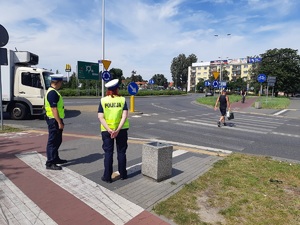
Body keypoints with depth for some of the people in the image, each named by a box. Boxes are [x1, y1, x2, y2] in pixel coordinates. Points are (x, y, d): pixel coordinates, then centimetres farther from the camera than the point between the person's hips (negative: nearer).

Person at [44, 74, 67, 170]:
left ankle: (55, 158, 32)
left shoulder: (53, 91, 14)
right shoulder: (52, 93, -19)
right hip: (54, 120, -10)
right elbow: (54, 109, -24)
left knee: (57, 140, 19)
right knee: (52, 141, -3)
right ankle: (50, 163, 6)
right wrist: (59, 123, -22)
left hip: (56, 120, 10)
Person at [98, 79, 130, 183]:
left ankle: (107, 176, 13)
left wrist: (109, 130, -18)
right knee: (121, 152, 13)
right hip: (121, 129, 0)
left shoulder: (103, 100, -2)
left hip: (106, 130, 0)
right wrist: (118, 129, -19)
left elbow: (100, 117, -11)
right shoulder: (122, 100, -3)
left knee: (108, 153, 9)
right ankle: (123, 174, 23)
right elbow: (125, 115, -15)